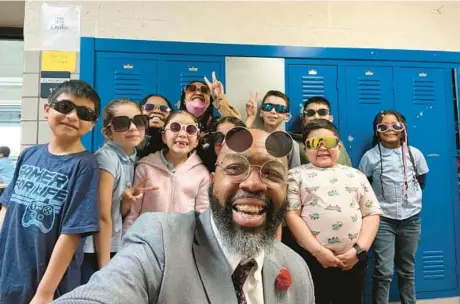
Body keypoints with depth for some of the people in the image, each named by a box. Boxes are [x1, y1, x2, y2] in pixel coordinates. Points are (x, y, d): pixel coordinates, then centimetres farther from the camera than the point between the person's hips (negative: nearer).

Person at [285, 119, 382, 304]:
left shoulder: (356, 175, 12)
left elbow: (372, 214, 8)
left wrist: (359, 249, -5)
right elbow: (291, 215, -6)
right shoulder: (297, 175, 3)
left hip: (353, 260, 3)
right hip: (311, 259, -2)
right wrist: (318, 251, -12)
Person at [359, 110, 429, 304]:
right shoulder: (370, 156, -8)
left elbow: (422, 181, 15)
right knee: (383, 272, -6)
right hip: (382, 219, -3)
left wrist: (411, 197, 14)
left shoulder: (415, 154, -1)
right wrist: (377, 202, 1)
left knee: (407, 270, 17)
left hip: (411, 218, 3)